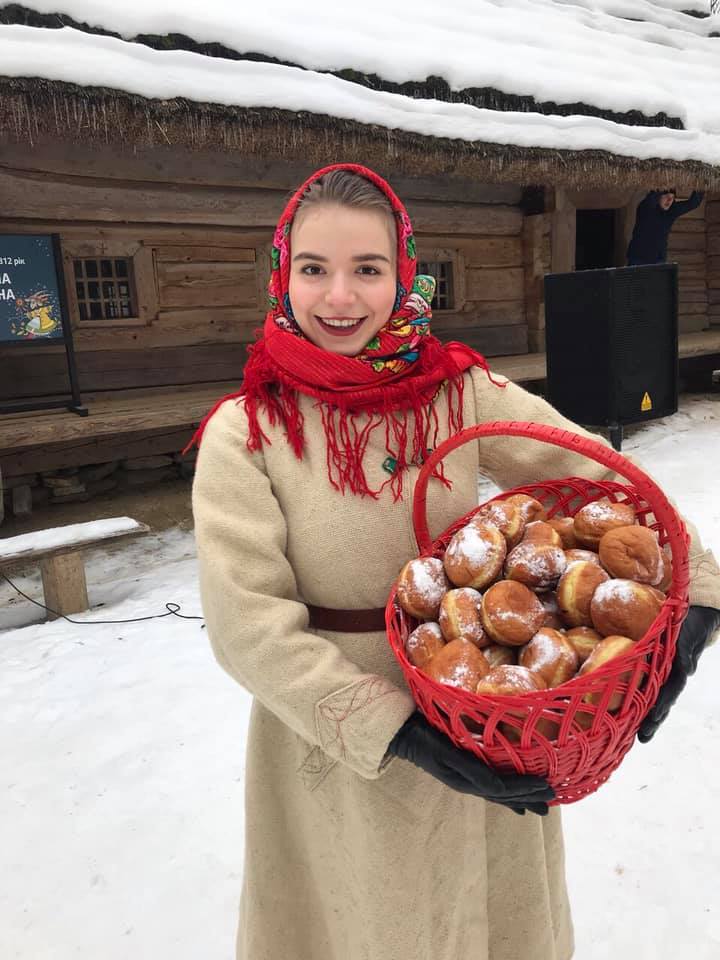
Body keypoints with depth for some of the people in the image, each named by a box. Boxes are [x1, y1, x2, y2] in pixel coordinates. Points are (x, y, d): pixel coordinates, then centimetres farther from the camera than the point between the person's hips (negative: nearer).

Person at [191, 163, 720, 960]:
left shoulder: (461, 392, -9)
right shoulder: (244, 434, -15)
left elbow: (601, 478, -9)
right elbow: (249, 623, -18)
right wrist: (396, 734, -23)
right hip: (330, 746, -1)